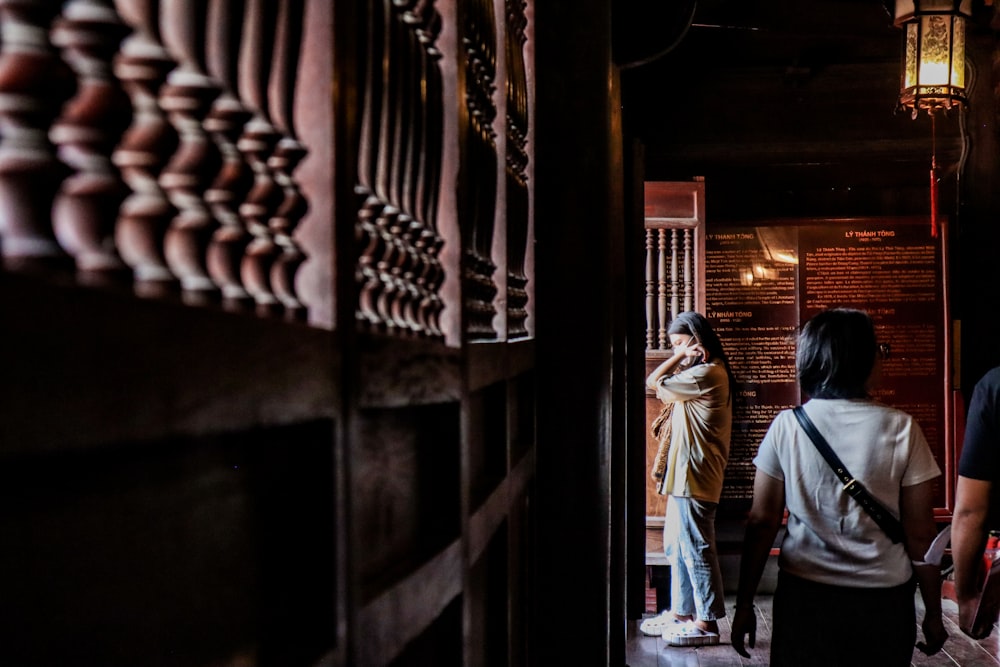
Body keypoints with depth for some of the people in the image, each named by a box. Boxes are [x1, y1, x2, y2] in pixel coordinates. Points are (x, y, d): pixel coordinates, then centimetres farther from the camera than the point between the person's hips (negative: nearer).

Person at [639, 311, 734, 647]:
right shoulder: (704, 372, 16)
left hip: (695, 477, -11)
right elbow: (664, 385, 16)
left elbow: (653, 382, -15)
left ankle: (707, 622, 3)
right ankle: (682, 611, 25)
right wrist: (682, 358, 6)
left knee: (696, 550, -4)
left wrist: (681, 356, -7)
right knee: (677, 546, 16)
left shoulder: (706, 374, -17)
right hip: (684, 476, 11)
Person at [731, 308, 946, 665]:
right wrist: (933, 614, 5)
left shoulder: (786, 426, -5)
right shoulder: (902, 429, -8)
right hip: (884, 601, 0)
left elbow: (761, 521, -4)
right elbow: (920, 533, -6)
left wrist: (744, 604, 4)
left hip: (804, 597, 0)